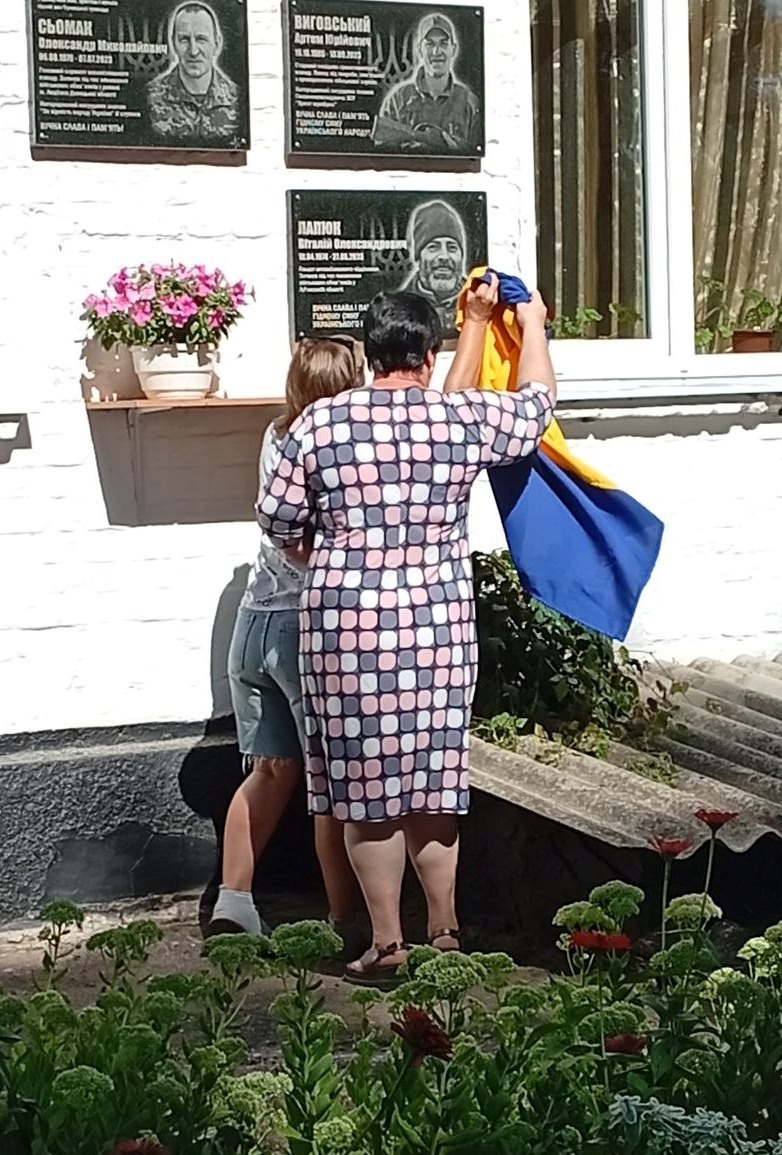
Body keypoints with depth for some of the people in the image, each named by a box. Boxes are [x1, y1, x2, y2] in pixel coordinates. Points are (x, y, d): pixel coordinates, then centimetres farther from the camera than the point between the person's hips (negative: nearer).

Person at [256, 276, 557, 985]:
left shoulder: (319, 424, -4)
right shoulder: (464, 419, -2)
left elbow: (277, 521, 4)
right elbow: (538, 403, 17)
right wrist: (533, 324, 32)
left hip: (347, 625, -2)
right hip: (438, 625, 2)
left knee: (366, 787, 6)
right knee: (430, 782, 13)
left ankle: (387, 945, 11)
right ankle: (445, 931, 22)